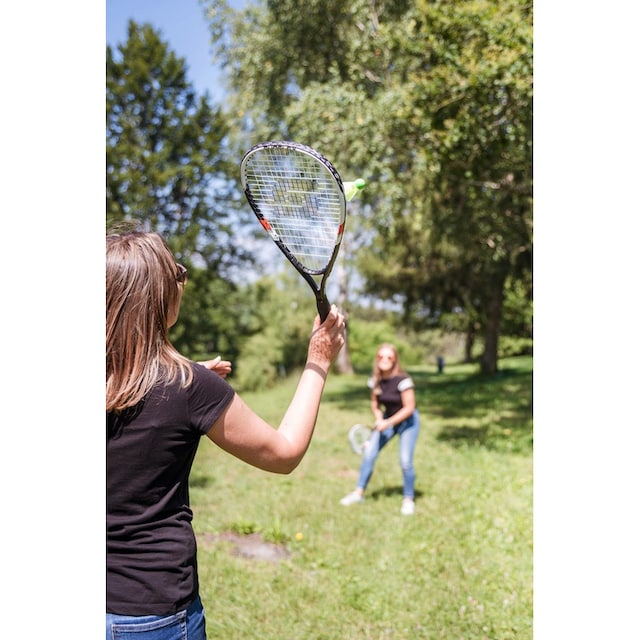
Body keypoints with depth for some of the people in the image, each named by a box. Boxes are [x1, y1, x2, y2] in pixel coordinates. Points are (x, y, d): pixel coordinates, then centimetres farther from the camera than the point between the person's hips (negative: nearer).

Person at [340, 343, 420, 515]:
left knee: (405, 461, -11)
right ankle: (359, 493, 10)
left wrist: (388, 423, -24)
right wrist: (379, 419, -13)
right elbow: (375, 404, 6)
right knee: (369, 452, -4)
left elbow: (409, 407, -22)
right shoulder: (375, 380, -8)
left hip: (407, 421, -5)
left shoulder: (402, 380, -25)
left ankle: (409, 499, 11)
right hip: (387, 419, 5)